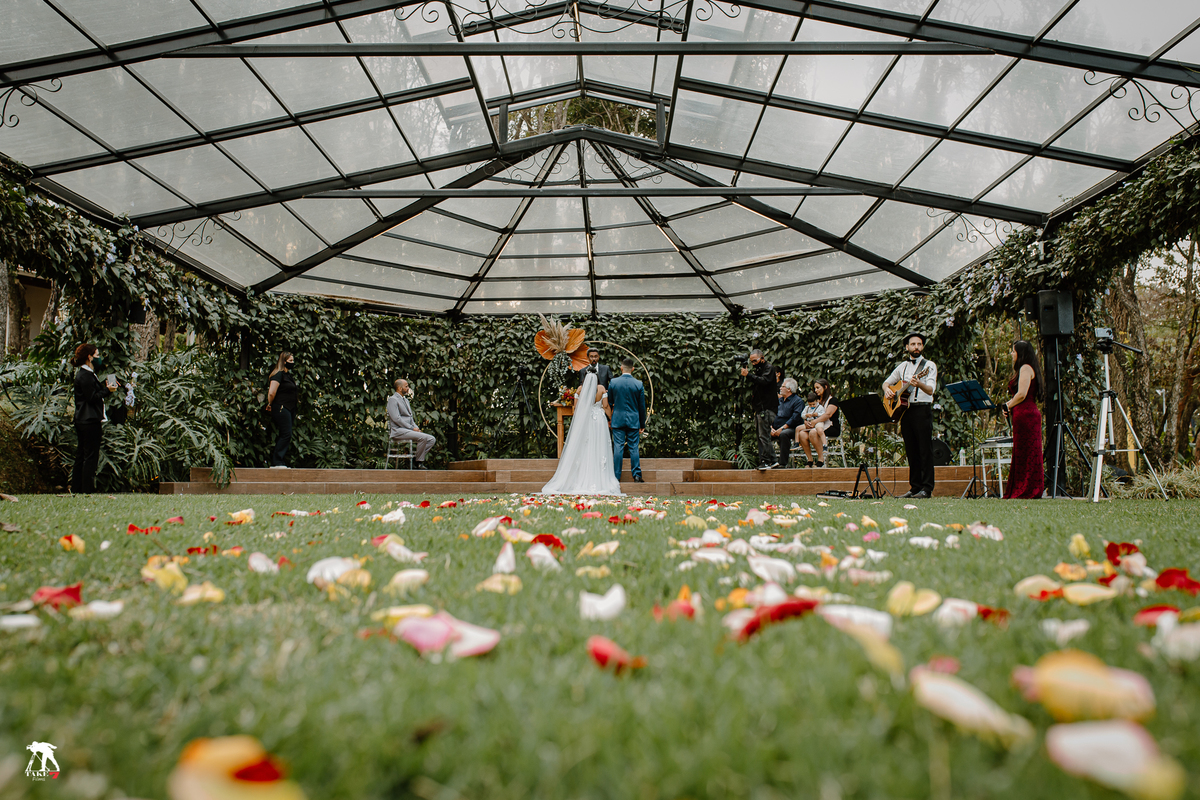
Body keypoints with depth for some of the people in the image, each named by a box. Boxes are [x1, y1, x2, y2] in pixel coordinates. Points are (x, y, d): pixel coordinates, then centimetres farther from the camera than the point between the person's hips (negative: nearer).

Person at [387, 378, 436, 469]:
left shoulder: (405, 400, 24)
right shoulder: (392, 400, -6)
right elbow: (396, 418, -16)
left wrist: (416, 428, 5)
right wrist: (412, 428, -16)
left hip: (408, 430, 9)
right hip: (398, 431, -9)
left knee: (432, 439, -7)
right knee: (423, 437, -28)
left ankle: (415, 457, -6)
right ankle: (418, 463, -16)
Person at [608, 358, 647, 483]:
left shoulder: (613, 382, -3)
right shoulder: (638, 384, -4)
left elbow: (609, 402, 6)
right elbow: (642, 406, 1)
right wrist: (642, 424, 10)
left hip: (617, 419, 0)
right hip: (633, 420, 0)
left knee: (618, 448, 2)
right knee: (634, 448, 4)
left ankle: (617, 476, 4)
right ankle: (637, 475, 4)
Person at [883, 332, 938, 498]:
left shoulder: (929, 365, 1)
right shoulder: (903, 366, 17)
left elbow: (931, 390, -12)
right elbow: (887, 381, 26)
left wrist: (919, 384, -33)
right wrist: (887, 390, 2)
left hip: (922, 410, -5)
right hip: (904, 409, 5)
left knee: (925, 450, -7)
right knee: (911, 451, 6)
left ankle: (927, 489, -6)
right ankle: (915, 487, 11)